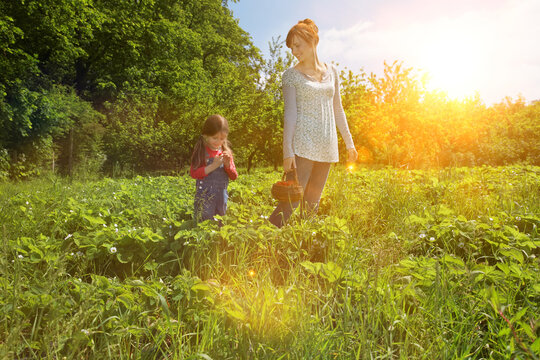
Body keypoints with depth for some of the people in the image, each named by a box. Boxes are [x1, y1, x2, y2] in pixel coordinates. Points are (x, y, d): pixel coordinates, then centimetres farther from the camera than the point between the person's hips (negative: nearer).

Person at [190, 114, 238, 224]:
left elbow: (234, 177, 7)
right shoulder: (201, 151, -7)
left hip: (222, 197, 5)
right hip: (204, 198, -4)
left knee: (220, 227, 14)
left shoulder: (226, 152, 5)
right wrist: (213, 166, -21)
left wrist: (228, 164, -12)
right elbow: (193, 173, -15)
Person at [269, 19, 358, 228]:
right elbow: (290, 113, -6)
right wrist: (287, 150, -15)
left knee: (312, 203, 7)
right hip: (303, 145, -4)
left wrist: (349, 142, 17)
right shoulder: (291, 75, 1)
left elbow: (337, 109, 18)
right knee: (292, 199, -13)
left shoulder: (331, 71, 14)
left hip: (326, 147, 5)